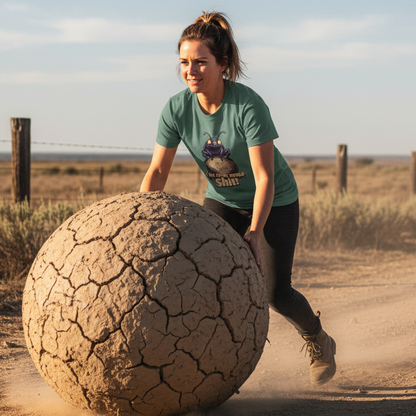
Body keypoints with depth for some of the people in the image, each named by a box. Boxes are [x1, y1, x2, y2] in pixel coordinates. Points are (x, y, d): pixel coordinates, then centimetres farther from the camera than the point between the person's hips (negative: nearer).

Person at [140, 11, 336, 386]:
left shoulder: (249, 106, -30)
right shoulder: (177, 109, -18)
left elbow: (265, 177, -30)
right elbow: (158, 171, -15)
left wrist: (254, 231, -40)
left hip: (274, 204, -4)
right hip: (222, 200, 4)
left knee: (276, 293, -6)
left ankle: (318, 340, 26)